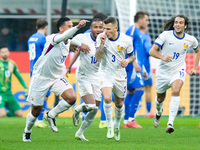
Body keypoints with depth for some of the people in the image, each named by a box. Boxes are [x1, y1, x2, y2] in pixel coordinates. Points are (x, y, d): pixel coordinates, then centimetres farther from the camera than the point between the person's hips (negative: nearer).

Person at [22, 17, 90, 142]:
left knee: (72, 98, -19)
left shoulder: (68, 42, -1)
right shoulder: (53, 38, -23)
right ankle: (27, 131, 32)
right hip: (41, 77, -6)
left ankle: (51, 115, 5)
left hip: (57, 77, 6)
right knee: (36, 109, 4)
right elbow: (64, 36, -47)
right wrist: (77, 27, -60)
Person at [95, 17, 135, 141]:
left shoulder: (126, 40, -9)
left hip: (120, 74, 1)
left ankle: (117, 126, 38)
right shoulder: (101, 37, -10)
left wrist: (127, 60, -17)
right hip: (106, 73, -1)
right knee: (107, 98, -24)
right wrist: (102, 43, -25)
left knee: (119, 104, 11)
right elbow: (98, 58, -13)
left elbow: (132, 56, 5)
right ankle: (110, 126, -6)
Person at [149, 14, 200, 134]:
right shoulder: (165, 35, -10)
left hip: (178, 71, -1)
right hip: (163, 71, 1)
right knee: (160, 98, 14)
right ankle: (159, 112, 53)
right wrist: (162, 57, -32)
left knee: (176, 91, -30)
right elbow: (152, 51, -13)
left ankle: (170, 123, -33)